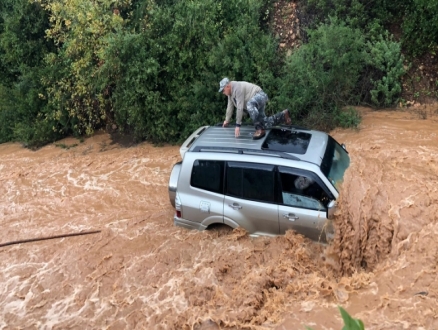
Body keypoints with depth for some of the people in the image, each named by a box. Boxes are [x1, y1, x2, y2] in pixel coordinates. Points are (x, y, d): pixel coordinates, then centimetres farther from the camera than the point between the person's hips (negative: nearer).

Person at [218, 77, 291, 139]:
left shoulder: (237, 88, -25)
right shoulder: (230, 92, 5)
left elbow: (240, 107, -28)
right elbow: (230, 106, 17)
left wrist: (238, 125, -27)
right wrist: (227, 120, 24)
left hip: (259, 96, -11)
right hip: (255, 100, 11)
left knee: (249, 104, -43)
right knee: (265, 124, 6)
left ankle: (260, 130, -37)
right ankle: (283, 115, 25)